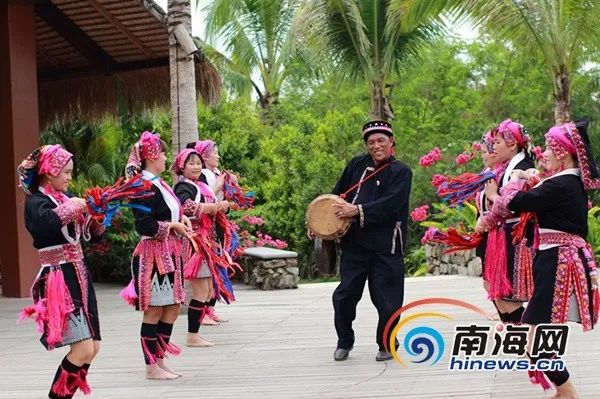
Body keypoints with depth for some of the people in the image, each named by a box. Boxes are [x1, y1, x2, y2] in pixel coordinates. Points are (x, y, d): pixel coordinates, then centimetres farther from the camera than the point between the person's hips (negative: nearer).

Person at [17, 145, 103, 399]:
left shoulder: (64, 199, 14)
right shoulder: (36, 202, -8)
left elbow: (91, 233, 21)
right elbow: (47, 222, -33)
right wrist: (72, 207, -20)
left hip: (78, 275, 8)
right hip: (59, 279, -8)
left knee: (93, 347, 6)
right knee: (84, 349, -14)